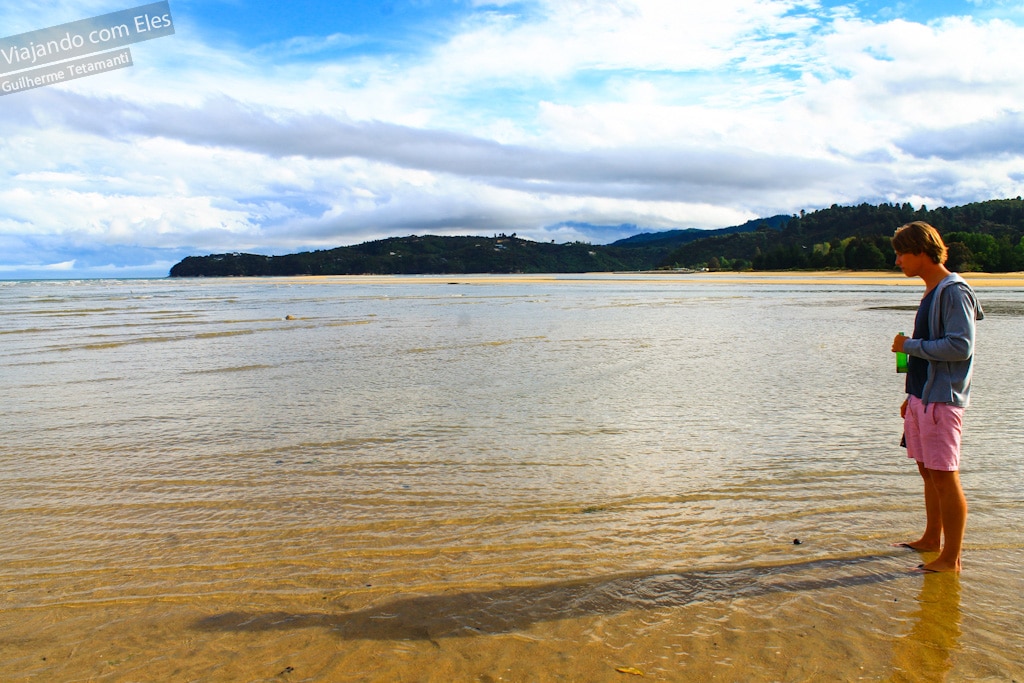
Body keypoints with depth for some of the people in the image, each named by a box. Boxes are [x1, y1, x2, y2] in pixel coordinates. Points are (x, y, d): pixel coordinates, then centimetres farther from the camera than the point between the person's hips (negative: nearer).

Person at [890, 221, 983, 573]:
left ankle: (951, 559, 6)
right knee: (928, 472, 17)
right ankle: (932, 539, 30)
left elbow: (961, 346, -21)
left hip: (942, 399, -9)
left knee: (945, 477, -3)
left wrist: (909, 345, -12)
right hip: (923, 396, 9)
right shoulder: (932, 292, 15)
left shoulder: (954, 291, -14)